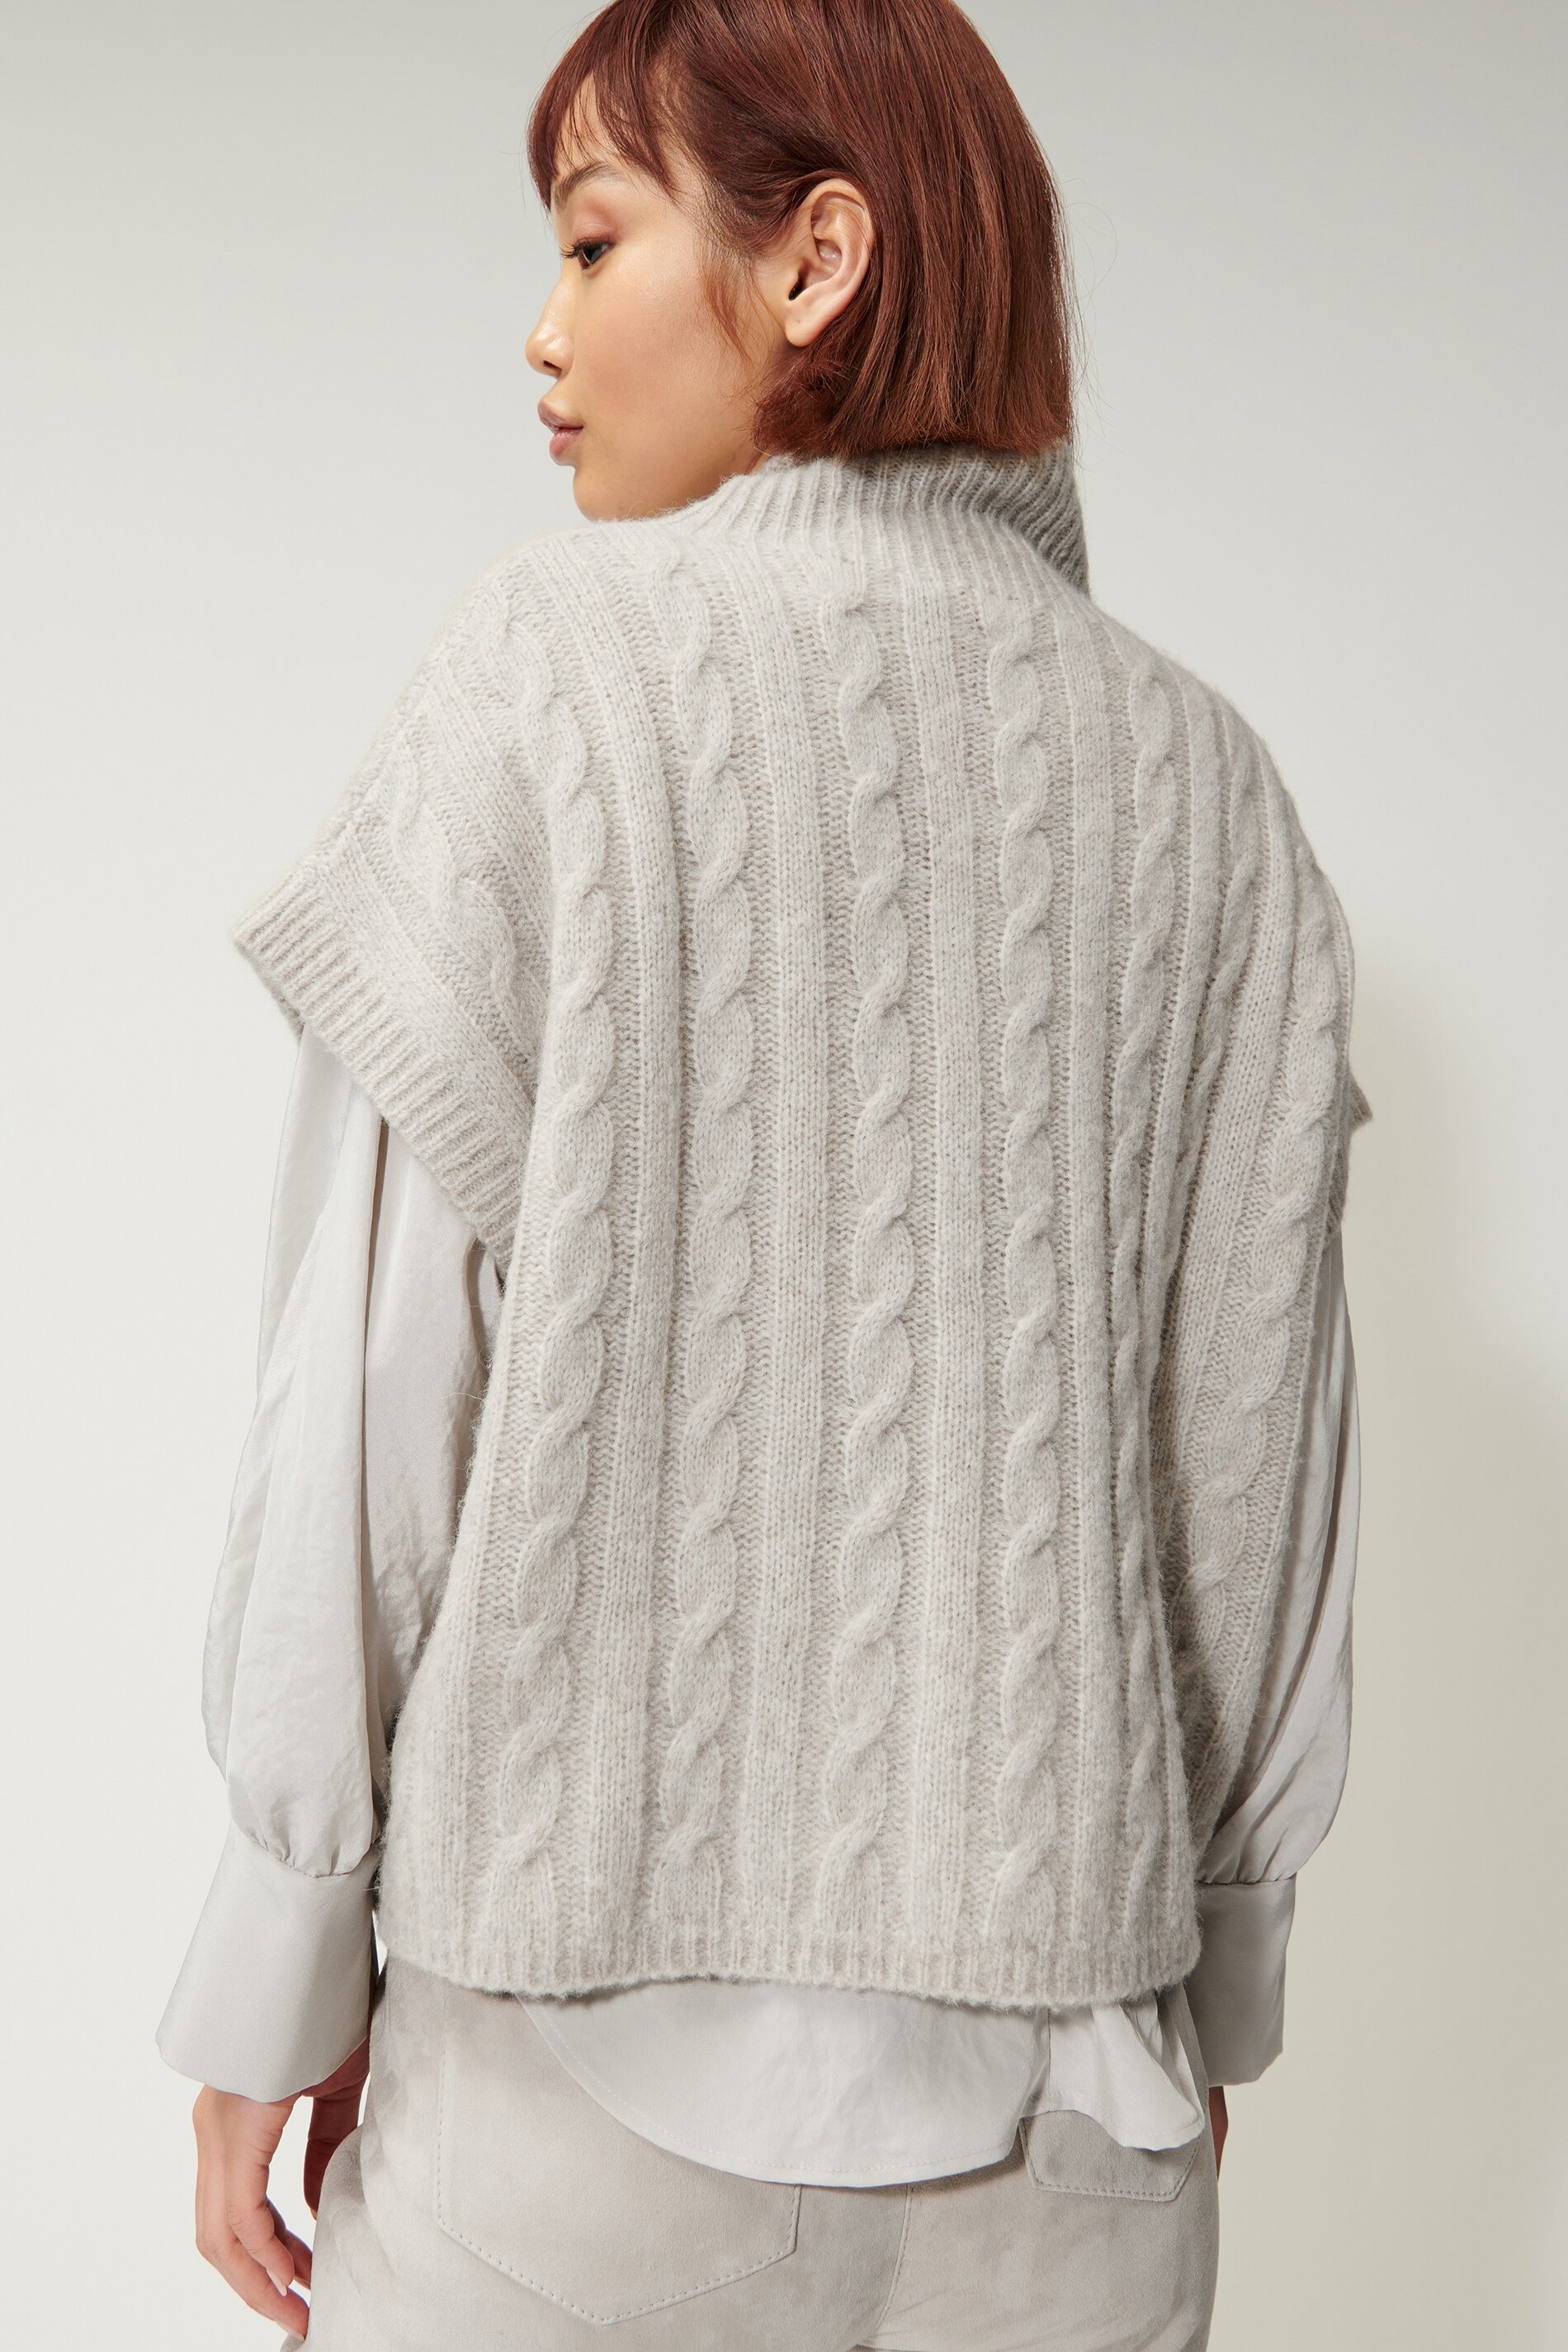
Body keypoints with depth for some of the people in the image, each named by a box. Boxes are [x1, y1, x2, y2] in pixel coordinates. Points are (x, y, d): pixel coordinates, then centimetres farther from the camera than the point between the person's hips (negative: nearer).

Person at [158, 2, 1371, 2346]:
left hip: (598, 2023, -3)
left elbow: (379, 1382, -10)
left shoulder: (554, 671, -9)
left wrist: (274, 1991, -1)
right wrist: (1217, 1974, 15)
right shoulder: (1200, 775, 0)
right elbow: (1255, 1465, 2)